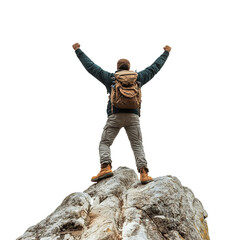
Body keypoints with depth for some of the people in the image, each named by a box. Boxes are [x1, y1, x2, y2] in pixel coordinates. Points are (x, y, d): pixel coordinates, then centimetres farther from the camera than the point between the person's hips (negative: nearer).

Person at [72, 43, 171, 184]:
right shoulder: (138, 77, 17)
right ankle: (144, 173, -14)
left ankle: (106, 167, -19)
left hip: (115, 115, -1)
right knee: (138, 146, 2)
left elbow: (90, 66, 19)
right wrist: (166, 53, 43)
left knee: (105, 143, 4)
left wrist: (78, 50, 31)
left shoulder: (110, 78, 14)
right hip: (133, 116, 1)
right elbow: (155, 67, 28)